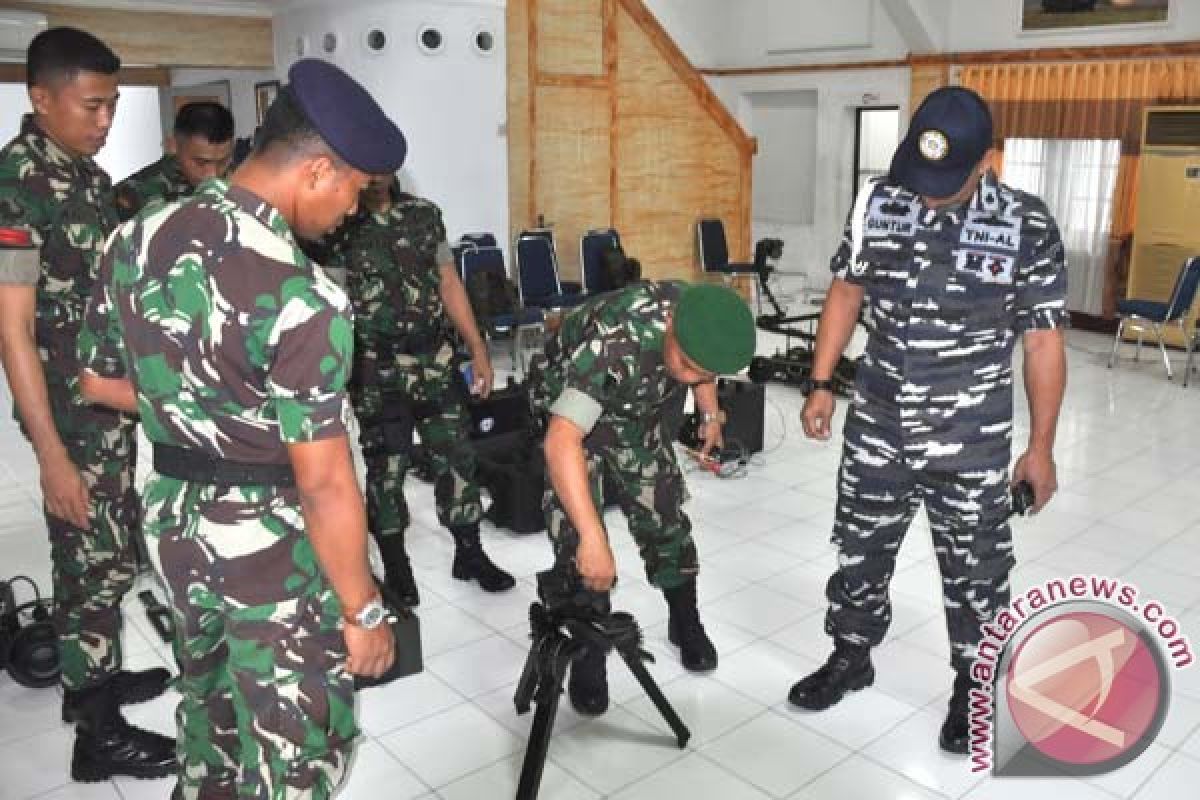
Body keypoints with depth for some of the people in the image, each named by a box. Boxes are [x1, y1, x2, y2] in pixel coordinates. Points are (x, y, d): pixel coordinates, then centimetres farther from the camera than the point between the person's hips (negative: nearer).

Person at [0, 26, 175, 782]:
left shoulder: (90, 174, 9)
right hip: (76, 415, -8)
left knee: (110, 556, 18)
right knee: (97, 566, 2)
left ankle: (95, 678, 37)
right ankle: (99, 735, 16)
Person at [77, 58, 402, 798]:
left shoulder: (136, 239, -3)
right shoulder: (301, 297, -27)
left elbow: (99, 382, 10)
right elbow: (324, 486, -24)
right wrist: (363, 610, -13)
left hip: (174, 520, 8)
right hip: (270, 546, -8)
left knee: (211, 706, 30)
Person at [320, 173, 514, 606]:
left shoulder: (425, 213, 6)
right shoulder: (334, 225, -6)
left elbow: (449, 282, 9)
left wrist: (478, 350, 7)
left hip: (436, 360, 4)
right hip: (376, 370, -3)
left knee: (457, 457, 8)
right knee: (386, 469, 7)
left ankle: (470, 555, 25)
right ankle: (396, 569, 24)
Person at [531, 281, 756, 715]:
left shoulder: (701, 317, -24)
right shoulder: (612, 344, -44)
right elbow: (561, 443, -51)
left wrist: (710, 413, -4)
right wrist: (592, 537, -55)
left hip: (635, 414, 5)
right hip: (567, 415, -5)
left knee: (664, 516, 5)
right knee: (578, 542, -12)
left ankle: (686, 624, 28)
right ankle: (588, 655, 8)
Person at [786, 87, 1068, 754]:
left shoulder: (1029, 228, -12)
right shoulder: (878, 204, -5)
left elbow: (1044, 343, -7)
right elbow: (847, 293, 7)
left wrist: (1041, 447, -5)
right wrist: (822, 385, 6)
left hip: (971, 443, -2)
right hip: (876, 428, 3)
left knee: (975, 570, 12)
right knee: (860, 549, 17)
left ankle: (974, 687, 35)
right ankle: (851, 657, 39)